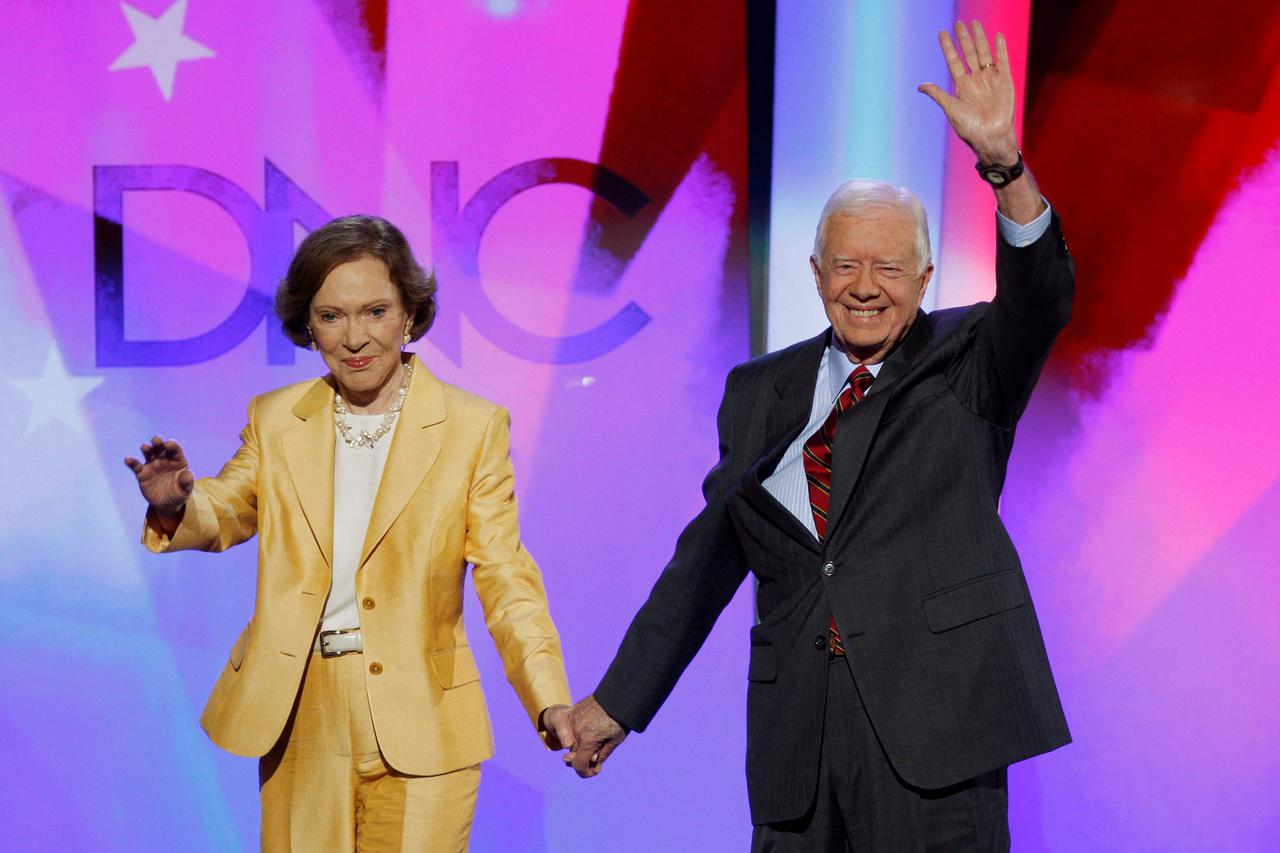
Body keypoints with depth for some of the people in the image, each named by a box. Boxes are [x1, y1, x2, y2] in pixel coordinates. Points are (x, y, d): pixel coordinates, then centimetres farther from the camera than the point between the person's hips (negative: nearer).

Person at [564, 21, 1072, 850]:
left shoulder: (965, 363, 5)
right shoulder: (763, 392, 13)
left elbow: (1041, 301, -16)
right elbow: (706, 559, 17)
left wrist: (1003, 161, -32)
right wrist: (618, 701, 17)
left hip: (933, 716, -3)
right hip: (799, 728, 3)